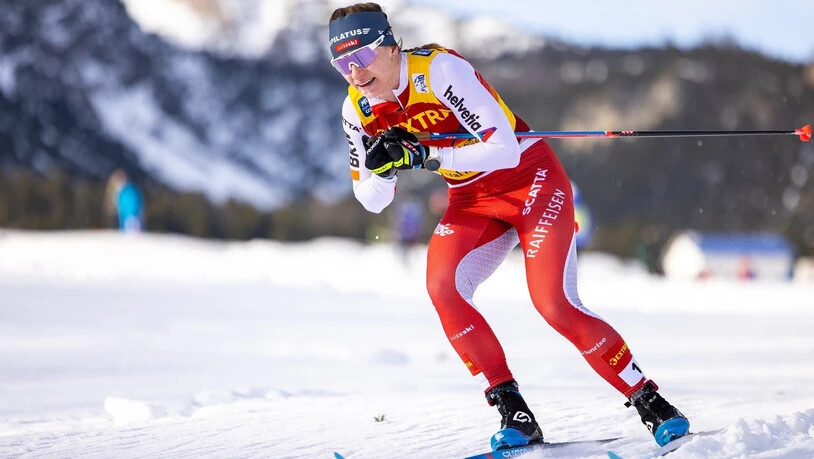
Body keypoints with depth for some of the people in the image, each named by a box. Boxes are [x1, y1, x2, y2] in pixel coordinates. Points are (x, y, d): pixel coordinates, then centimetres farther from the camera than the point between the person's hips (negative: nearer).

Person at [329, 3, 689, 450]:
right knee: (443, 287, -21)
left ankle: (650, 402, -5)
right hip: (472, 201, 6)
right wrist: (387, 165, -18)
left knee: (554, 304, -20)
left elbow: (503, 149, -29)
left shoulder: (439, 69, -24)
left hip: (530, 178, -6)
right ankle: (513, 412, -14)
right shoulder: (358, 109, -5)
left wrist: (426, 155, -31)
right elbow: (371, 200, 3)